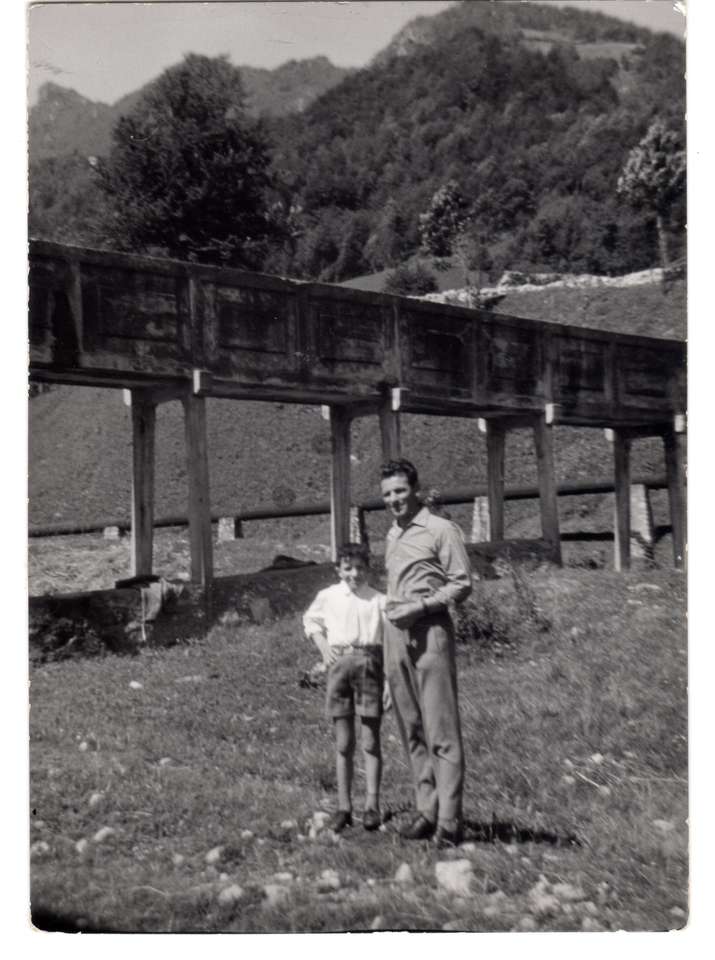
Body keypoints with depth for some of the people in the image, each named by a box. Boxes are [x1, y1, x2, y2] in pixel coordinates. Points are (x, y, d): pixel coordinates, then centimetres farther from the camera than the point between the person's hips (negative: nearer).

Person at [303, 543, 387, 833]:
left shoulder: (379, 599, 1)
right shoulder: (327, 597, 8)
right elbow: (311, 621, 26)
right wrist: (324, 647, 9)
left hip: (369, 664, -2)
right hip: (339, 664, 2)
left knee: (370, 741, 1)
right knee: (343, 743, 7)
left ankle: (372, 806, 7)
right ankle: (343, 806, 15)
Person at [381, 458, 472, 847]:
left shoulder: (441, 530, -4)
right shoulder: (391, 536, 18)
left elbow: (461, 584, -7)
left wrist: (421, 605, -16)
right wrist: (390, 606, 10)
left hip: (429, 631, -7)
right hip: (395, 633, 7)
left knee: (441, 730, -7)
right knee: (411, 729, 8)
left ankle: (449, 820, -4)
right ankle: (426, 810, 16)